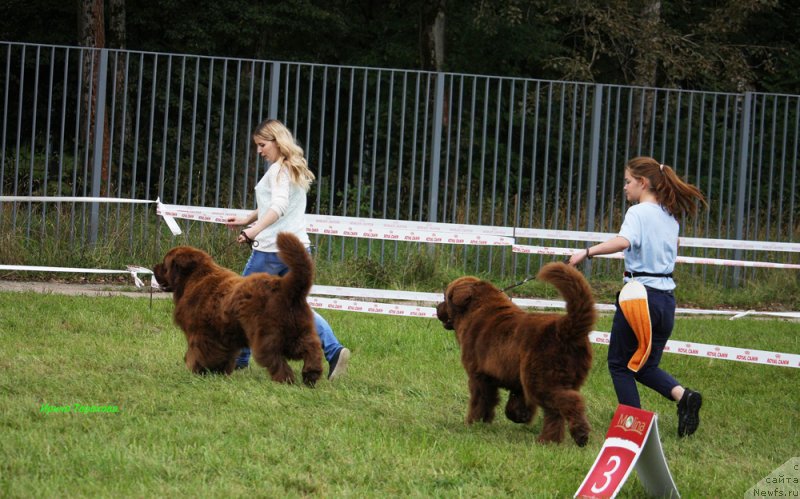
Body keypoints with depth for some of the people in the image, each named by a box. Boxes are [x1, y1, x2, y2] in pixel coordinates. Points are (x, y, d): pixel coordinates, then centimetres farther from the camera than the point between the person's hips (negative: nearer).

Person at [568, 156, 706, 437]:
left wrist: (587, 253, -33)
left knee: (619, 363, 8)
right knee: (646, 366, 17)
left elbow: (623, 241, -31)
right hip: (667, 298, 7)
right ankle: (683, 396, -9)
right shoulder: (670, 215, 13)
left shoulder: (638, 213, -11)